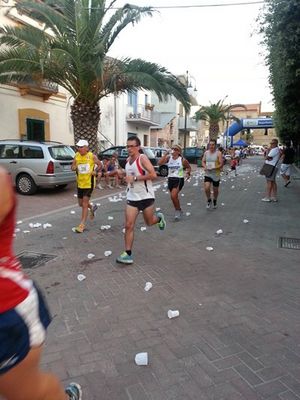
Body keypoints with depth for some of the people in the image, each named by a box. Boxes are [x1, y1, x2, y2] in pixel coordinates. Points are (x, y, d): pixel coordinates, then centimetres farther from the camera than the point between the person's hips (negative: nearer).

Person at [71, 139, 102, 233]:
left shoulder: (92, 156, -9)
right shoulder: (76, 156, 1)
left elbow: (100, 165, 3)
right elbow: (73, 167, 9)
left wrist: (95, 171, -15)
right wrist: (74, 167, -15)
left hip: (89, 183, -5)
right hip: (80, 183, 5)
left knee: (85, 203, -7)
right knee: (81, 203, 14)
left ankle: (82, 225, -1)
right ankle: (92, 207, 46)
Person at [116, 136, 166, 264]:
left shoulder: (143, 158, -14)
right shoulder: (128, 160, 8)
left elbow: (153, 175, -25)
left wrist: (135, 178, -25)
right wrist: (127, 179, 9)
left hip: (146, 196, -5)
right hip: (132, 197, 5)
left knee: (149, 222, 13)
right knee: (129, 225, -3)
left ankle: (159, 217, 48)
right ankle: (127, 254, 3)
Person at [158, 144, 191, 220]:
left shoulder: (182, 160, -5)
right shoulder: (169, 158, 0)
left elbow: (188, 167, 12)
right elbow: (159, 163, -15)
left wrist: (188, 173, -5)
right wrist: (165, 154, -16)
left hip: (179, 179, -4)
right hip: (170, 179, 4)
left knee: (173, 196, -17)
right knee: (174, 197, 12)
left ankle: (178, 210, 6)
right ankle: (178, 211, 32)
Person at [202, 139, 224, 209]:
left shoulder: (218, 153, -10)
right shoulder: (206, 153, 3)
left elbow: (221, 164, -13)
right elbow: (203, 161, 12)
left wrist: (213, 168, -27)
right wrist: (205, 166, -9)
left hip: (216, 175, -2)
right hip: (207, 174, 2)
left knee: (215, 190, 12)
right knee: (206, 188, -17)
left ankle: (215, 201, 40)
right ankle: (209, 200, 9)